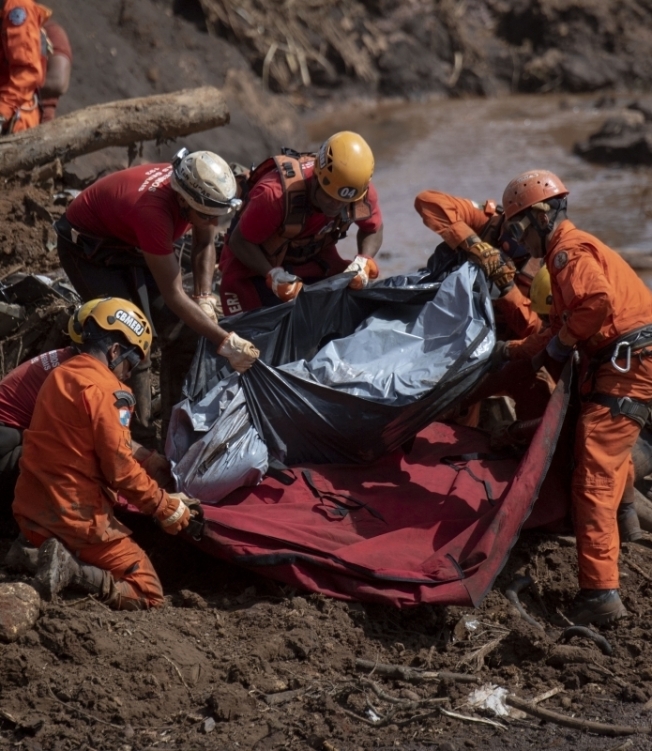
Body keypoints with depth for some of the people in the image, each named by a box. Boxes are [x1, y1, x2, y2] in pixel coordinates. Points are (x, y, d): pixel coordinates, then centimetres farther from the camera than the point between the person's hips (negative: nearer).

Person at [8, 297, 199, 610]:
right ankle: (71, 571, -17)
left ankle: (34, 555, 3)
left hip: (31, 509, 8)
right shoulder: (104, 389, -15)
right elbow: (120, 469, -16)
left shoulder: (58, 376, 11)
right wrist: (167, 508, -3)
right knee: (148, 594, 1)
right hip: (75, 515, -8)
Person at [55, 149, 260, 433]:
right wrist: (225, 342, -36)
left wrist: (205, 300, -17)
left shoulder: (198, 190, -23)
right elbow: (173, 295, -36)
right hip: (87, 244, -7)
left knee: (182, 329, -1)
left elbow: (204, 245, -3)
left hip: (131, 239, 7)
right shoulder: (152, 211, -42)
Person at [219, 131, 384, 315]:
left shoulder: (362, 191, -25)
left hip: (314, 262, 4)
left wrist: (363, 261, -23)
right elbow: (240, 242, -26)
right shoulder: (276, 194, -39)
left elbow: (373, 230, -4)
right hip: (256, 263, -4)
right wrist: (273, 275, -38)